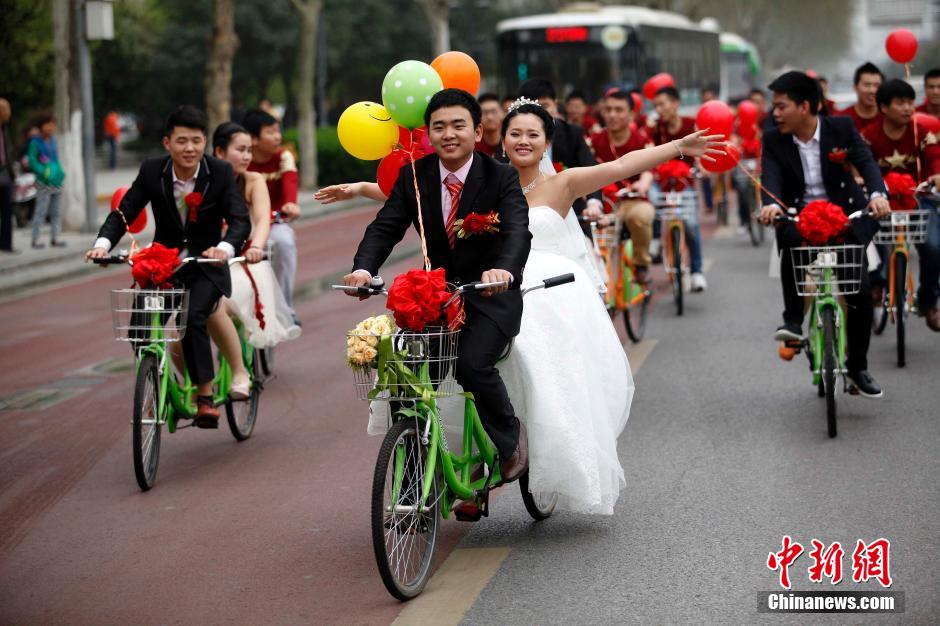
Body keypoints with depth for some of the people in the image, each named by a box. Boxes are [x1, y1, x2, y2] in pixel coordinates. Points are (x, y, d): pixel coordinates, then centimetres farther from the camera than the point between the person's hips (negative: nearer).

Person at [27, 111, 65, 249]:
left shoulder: (53, 140, 11)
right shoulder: (35, 142, -8)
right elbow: (32, 160, -11)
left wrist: (60, 171, 6)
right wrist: (45, 172, -19)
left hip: (57, 181, 7)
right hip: (44, 183, -7)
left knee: (56, 212, 9)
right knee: (41, 211, -6)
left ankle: (55, 238, 16)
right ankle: (35, 239, -1)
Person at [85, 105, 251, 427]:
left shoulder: (221, 172, -13)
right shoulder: (152, 170, -8)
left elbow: (240, 220, -20)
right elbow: (124, 212, -9)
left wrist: (225, 247, -42)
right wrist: (103, 243, -28)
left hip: (205, 265, -3)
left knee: (192, 319, -28)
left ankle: (205, 397, -18)